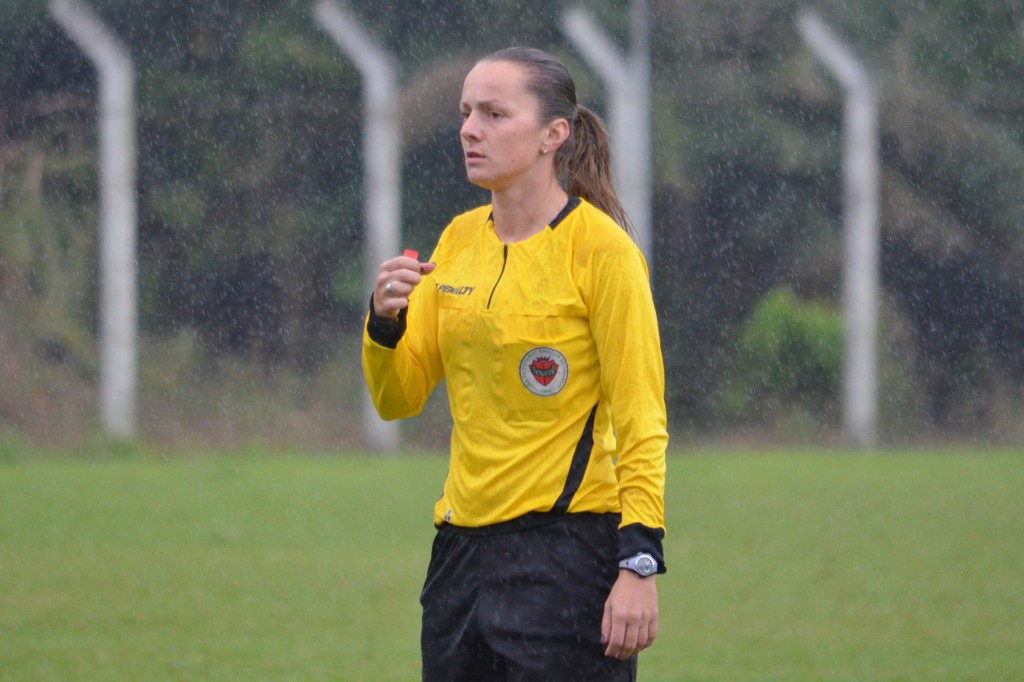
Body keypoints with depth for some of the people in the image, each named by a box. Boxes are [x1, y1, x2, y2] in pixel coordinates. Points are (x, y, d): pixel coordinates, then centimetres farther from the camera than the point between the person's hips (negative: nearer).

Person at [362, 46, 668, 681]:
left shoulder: (599, 246, -8)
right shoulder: (459, 241, 11)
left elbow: (642, 420, -10)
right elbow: (399, 397, 13)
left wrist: (639, 563, -19)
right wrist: (385, 321, -8)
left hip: (567, 548, -6)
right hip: (465, 548, 6)